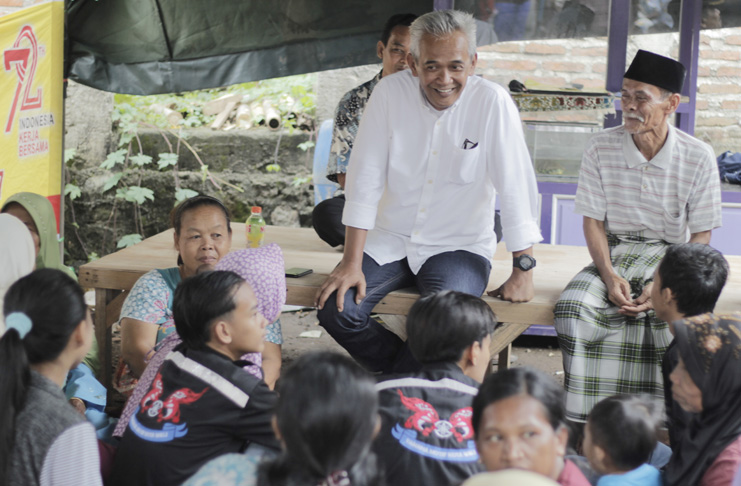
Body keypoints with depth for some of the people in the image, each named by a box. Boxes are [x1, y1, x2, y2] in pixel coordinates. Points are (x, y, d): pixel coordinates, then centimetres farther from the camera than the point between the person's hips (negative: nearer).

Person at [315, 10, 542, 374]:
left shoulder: (492, 103, -14)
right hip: (389, 239, 2)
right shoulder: (390, 93, -9)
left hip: (459, 247, -2)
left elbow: (516, 189, -11)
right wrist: (352, 262, -12)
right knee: (336, 308, -18)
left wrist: (523, 270, -13)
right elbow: (365, 180, -7)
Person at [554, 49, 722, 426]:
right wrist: (609, 275, -16)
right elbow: (593, 221, 2)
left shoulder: (698, 158, -6)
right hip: (614, 253, 2)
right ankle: (586, 419, -21)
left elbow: (701, 236, -2)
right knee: (573, 307, -28)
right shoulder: (601, 148, -1)